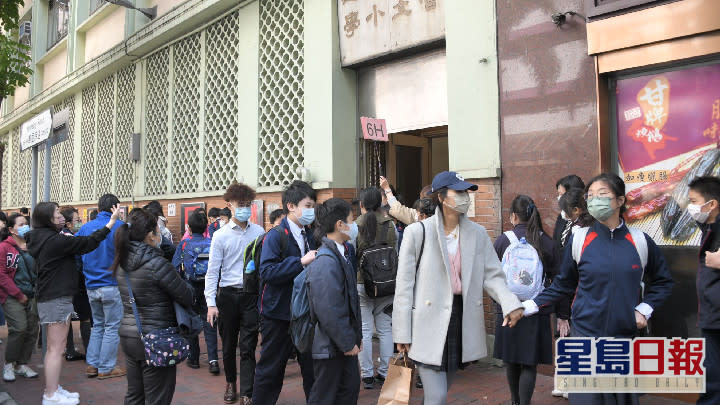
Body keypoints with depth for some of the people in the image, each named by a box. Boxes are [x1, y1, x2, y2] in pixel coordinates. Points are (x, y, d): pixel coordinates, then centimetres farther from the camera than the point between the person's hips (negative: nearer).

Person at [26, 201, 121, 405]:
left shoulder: (42, 239, 10)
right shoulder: (54, 240, -19)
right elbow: (87, 243, -19)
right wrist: (112, 221, -16)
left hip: (49, 298, 10)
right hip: (57, 299, -10)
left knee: (53, 348, 16)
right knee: (56, 349, -4)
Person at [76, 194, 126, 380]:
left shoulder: (86, 227, 4)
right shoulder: (119, 226, -11)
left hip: (91, 286, 6)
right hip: (112, 284, -5)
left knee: (97, 325, 19)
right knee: (112, 327, 5)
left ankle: (92, 364, 21)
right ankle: (106, 368, 9)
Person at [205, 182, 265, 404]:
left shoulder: (259, 232, 1)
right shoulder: (221, 235, -3)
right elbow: (212, 271, -3)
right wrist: (211, 303, -9)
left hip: (252, 294, 0)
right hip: (228, 295, 0)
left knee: (248, 347, 0)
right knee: (228, 345, 15)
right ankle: (230, 383, 36)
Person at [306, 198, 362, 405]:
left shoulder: (341, 254, 8)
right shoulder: (325, 262, -24)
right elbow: (328, 311, -25)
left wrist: (355, 336, 12)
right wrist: (348, 343, -17)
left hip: (345, 342, 9)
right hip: (330, 346, -9)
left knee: (350, 387, 18)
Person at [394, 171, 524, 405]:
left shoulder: (477, 234, 6)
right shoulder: (418, 232, -6)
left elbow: (492, 275, 4)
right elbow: (404, 284, -5)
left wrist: (510, 304, -17)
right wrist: (402, 333, -6)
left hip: (462, 319, 4)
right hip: (429, 322, -4)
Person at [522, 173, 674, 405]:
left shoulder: (639, 241, -1)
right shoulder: (579, 239, -4)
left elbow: (662, 281, 14)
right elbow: (564, 285, 4)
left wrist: (645, 309, 0)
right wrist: (529, 307, -3)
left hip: (626, 336, 2)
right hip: (586, 335, -1)